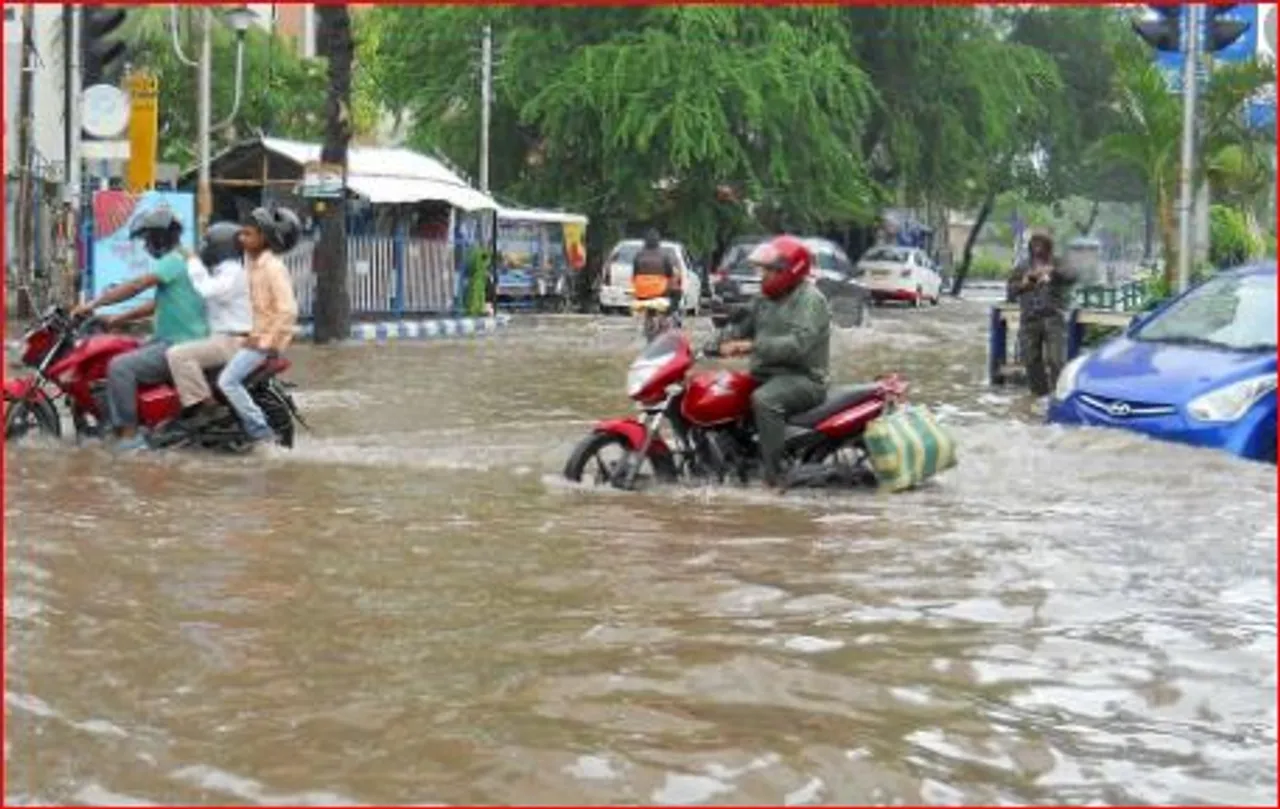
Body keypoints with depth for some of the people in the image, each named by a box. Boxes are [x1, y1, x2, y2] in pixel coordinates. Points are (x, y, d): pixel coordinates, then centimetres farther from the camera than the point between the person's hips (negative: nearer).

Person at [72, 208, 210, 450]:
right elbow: (157, 304, 22)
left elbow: (135, 286, -23)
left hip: (180, 346, -11)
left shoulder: (174, 261, -14)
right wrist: (117, 319, 16)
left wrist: (93, 304, -21)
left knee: (120, 366, -21)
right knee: (124, 355, 17)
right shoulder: (181, 261, 19)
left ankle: (129, 435, -19)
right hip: (171, 339, 11)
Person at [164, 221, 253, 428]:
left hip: (232, 341, -11)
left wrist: (193, 263, -20)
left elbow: (209, 291, -29)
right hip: (221, 336, 11)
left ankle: (204, 405, -27)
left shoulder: (232, 272, -13)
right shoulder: (225, 271, 20)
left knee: (178, 355, -25)